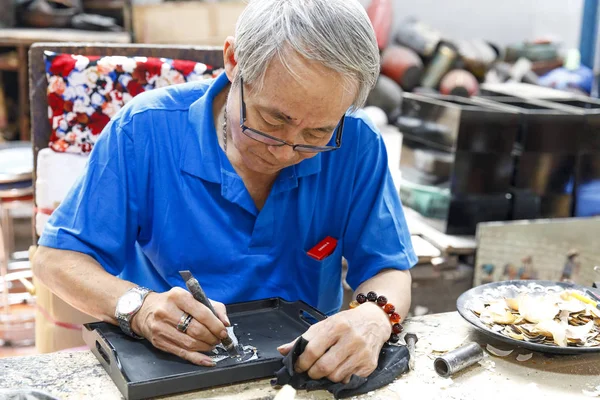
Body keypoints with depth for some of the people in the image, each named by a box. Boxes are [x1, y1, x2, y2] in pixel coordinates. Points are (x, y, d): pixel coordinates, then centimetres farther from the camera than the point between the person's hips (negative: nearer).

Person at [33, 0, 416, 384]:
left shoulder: (355, 144, -11)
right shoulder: (146, 129, -13)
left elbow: (389, 271, -5)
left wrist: (373, 318, -27)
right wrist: (140, 307, -26)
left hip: (313, 364, 1)